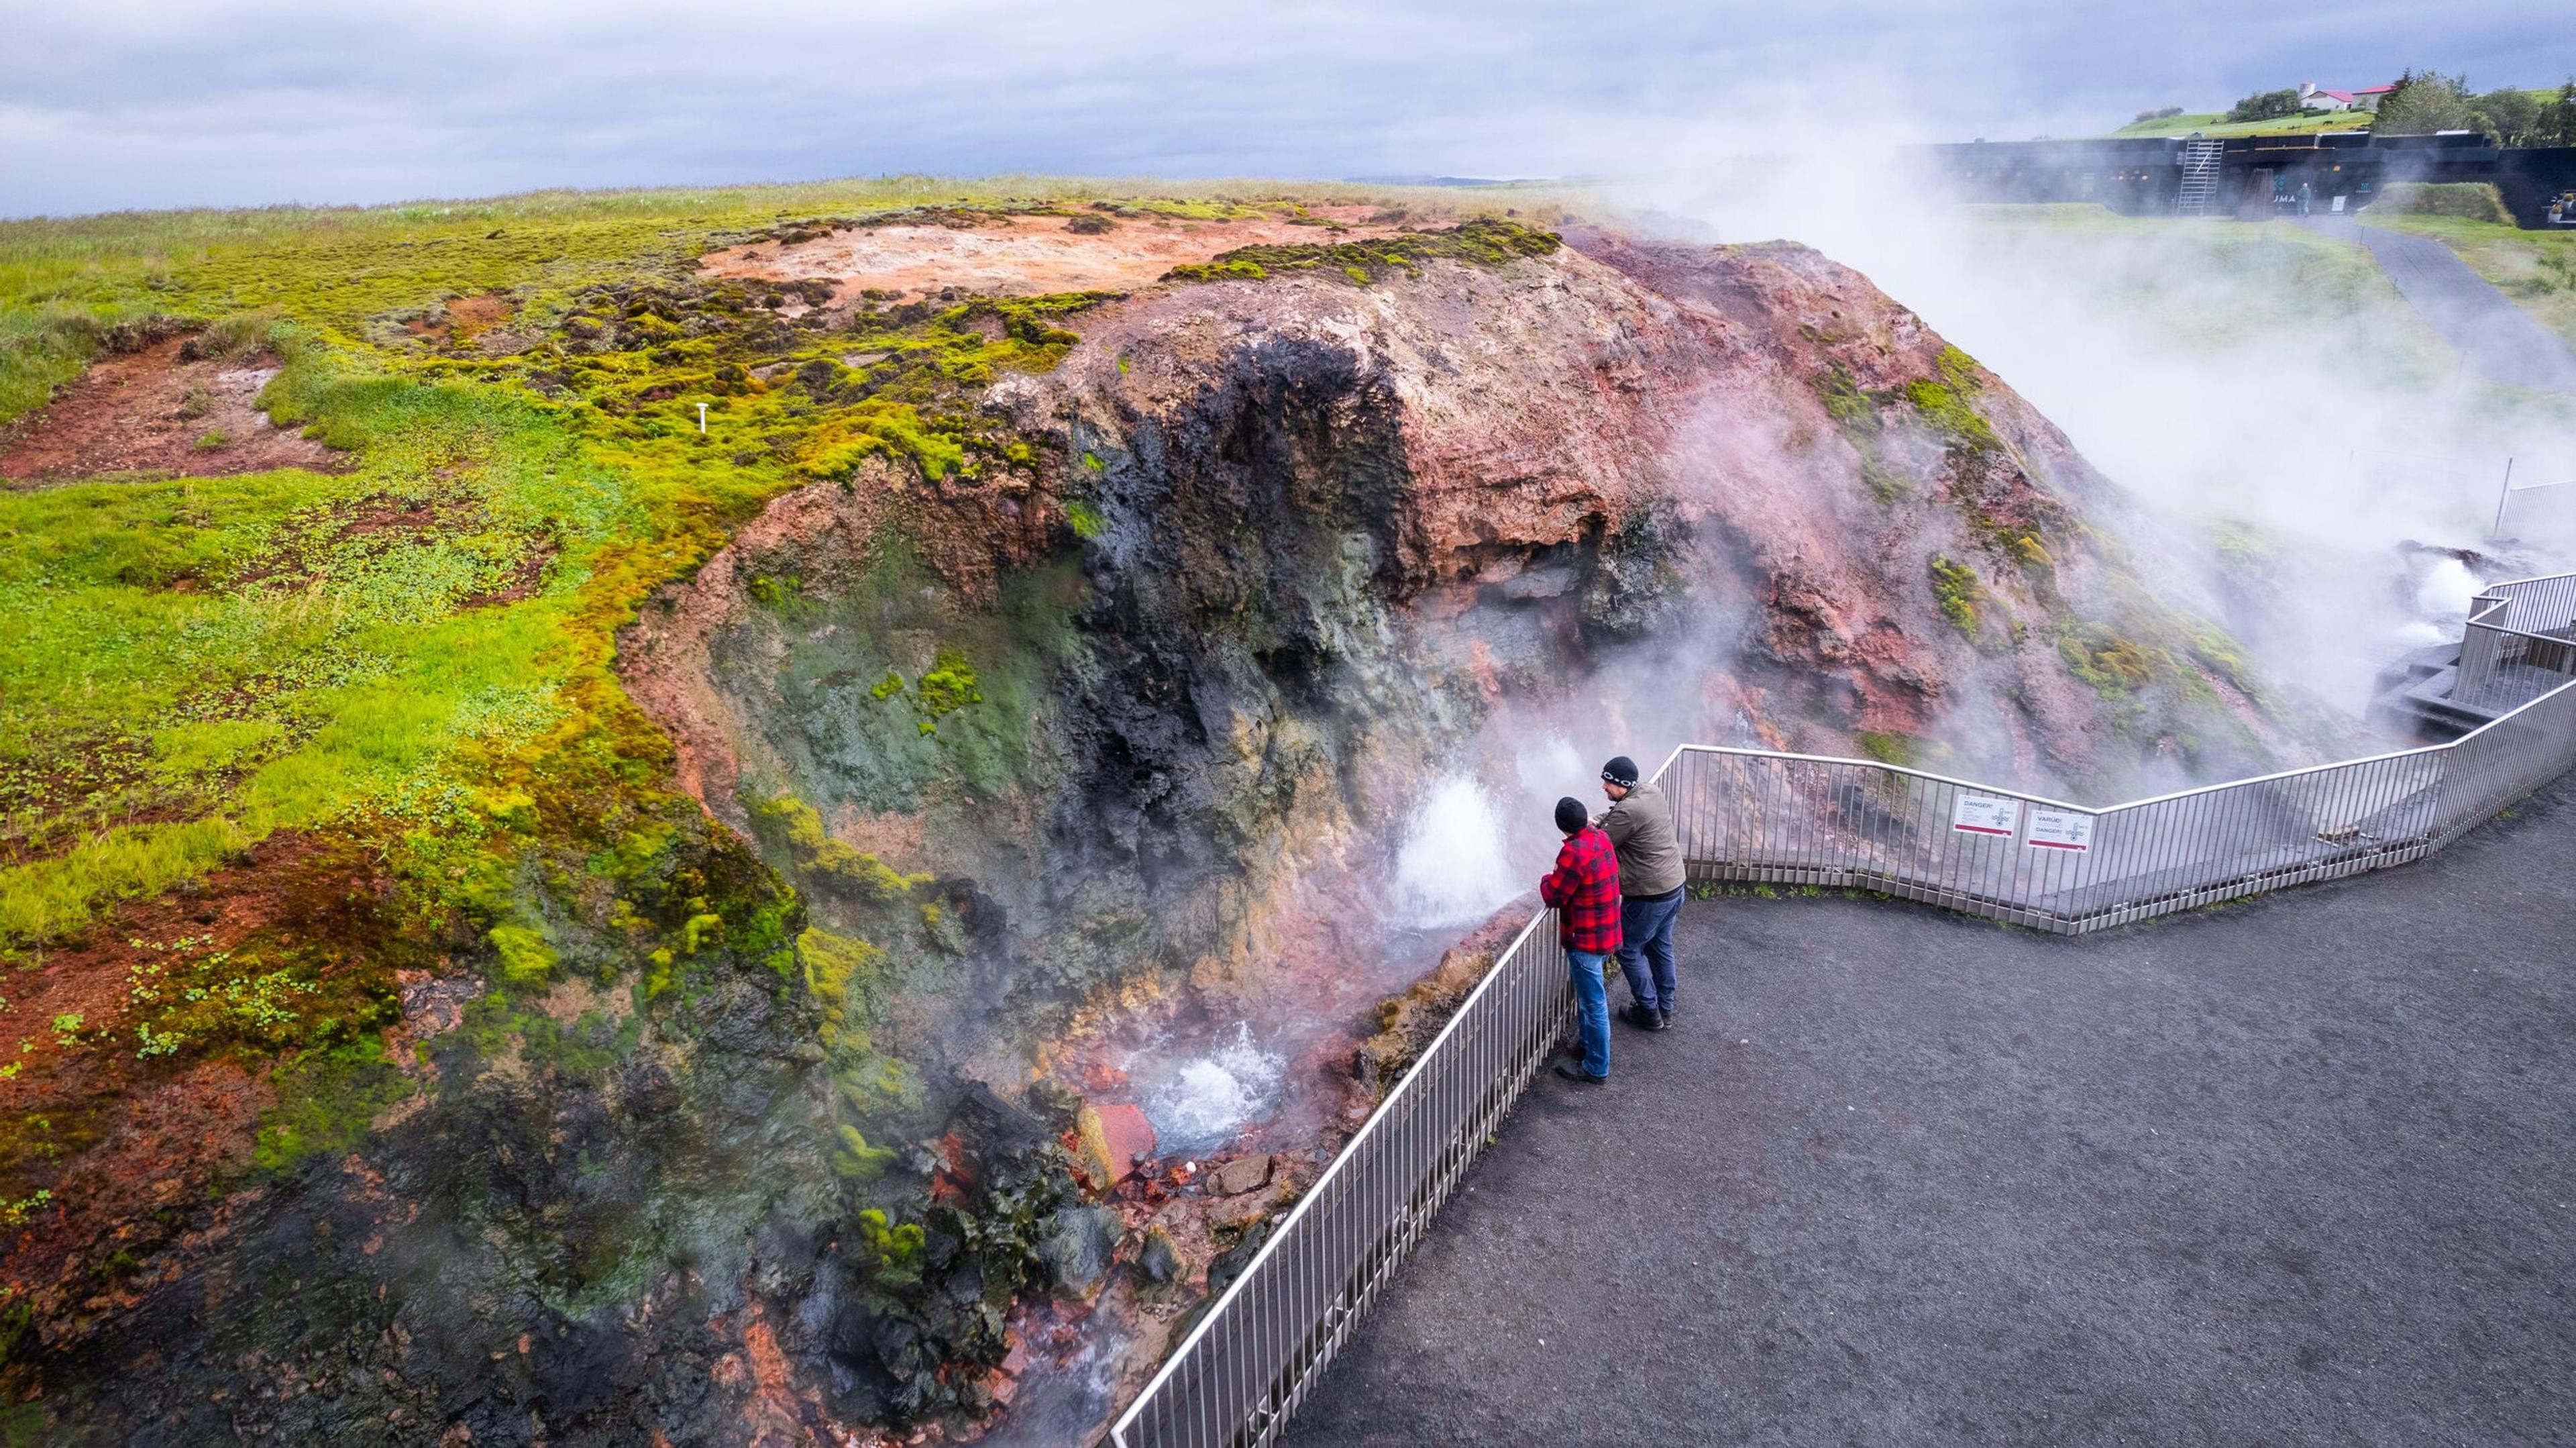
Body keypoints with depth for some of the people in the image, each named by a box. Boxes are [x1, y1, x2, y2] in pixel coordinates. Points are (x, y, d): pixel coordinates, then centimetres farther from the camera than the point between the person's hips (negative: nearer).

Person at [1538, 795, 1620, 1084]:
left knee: (1593, 1003, 2)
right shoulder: (1602, 838, 0)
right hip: (1606, 934, 9)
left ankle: (1597, 1069, 14)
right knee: (1589, 996, 26)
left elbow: (1554, 896, -18)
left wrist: (1547, 879, 0)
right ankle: (1589, 1044, 43)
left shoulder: (1574, 852, -26)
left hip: (1585, 940, -9)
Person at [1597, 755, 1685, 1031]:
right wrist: (1600, 820, -1)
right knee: (1661, 948, 21)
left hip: (1649, 895, -9)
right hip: (1674, 884, 9)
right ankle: (1665, 1011, 33)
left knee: (1629, 950, 10)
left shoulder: (1627, 811, -26)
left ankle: (1649, 1013, 18)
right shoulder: (1654, 792, 1)